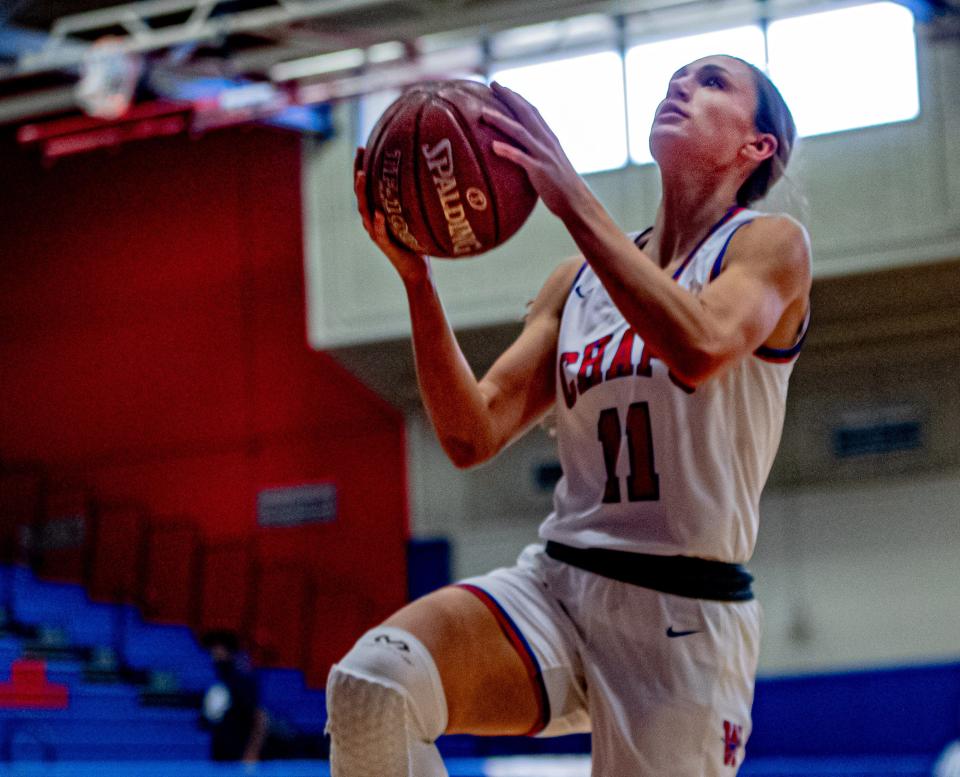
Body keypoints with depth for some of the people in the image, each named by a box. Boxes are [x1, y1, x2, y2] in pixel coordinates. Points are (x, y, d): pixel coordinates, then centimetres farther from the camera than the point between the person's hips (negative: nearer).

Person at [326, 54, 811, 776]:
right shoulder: (579, 281, 14)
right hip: (552, 587, 4)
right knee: (370, 683, -26)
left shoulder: (770, 243, -1)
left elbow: (699, 350, -24)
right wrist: (416, 275, -6)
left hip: (684, 618, -3)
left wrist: (572, 198, -25)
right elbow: (473, 434, 5)